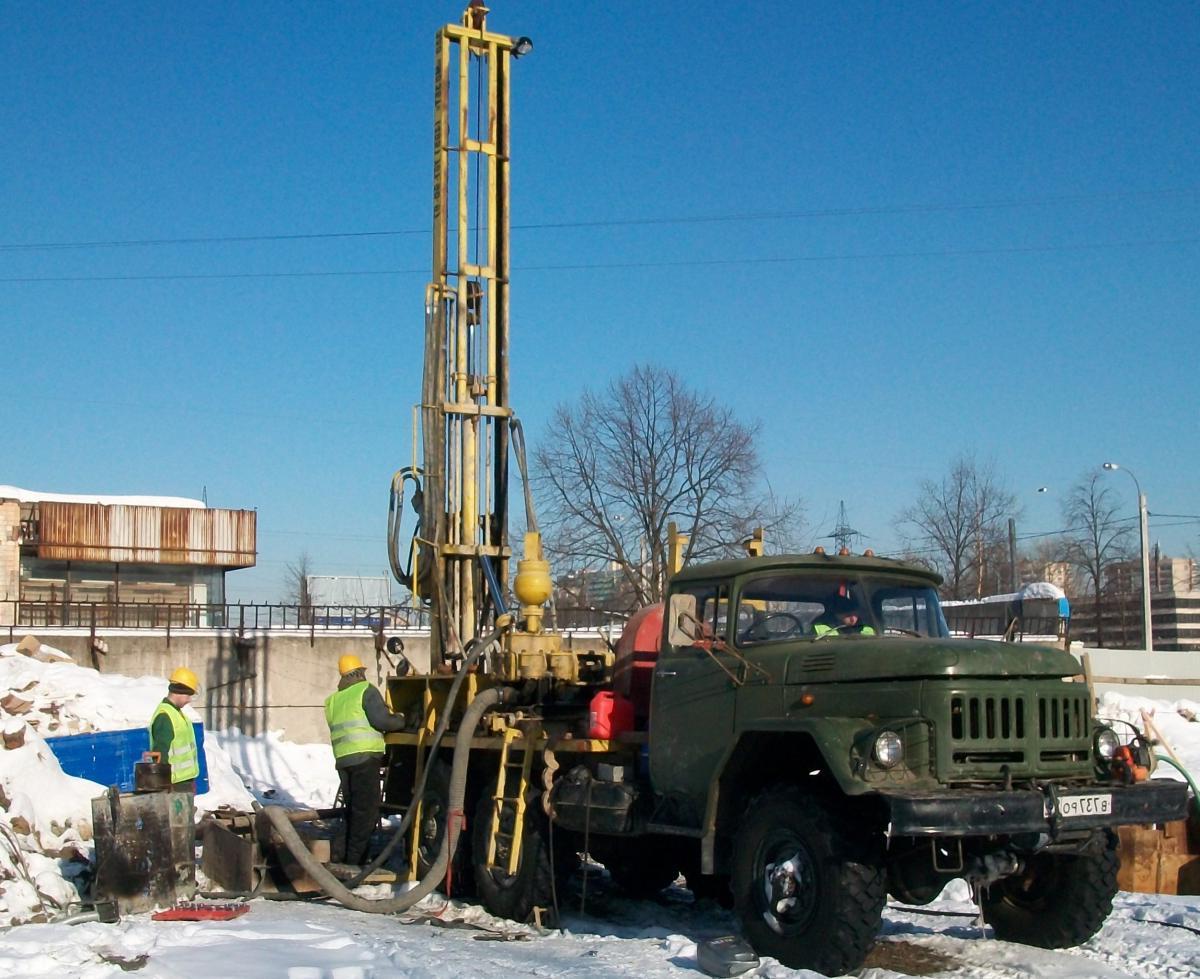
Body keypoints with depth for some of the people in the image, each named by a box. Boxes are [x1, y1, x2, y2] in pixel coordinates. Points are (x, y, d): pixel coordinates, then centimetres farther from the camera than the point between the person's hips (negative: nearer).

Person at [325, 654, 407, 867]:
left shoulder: (333, 699, 20)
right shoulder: (366, 690, -2)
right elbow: (381, 720, -12)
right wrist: (400, 720, 7)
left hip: (342, 759, 7)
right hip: (364, 756, -7)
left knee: (353, 810, 16)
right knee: (367, 810, -5)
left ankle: (350, 857, 17)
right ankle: (355, 860, -9)